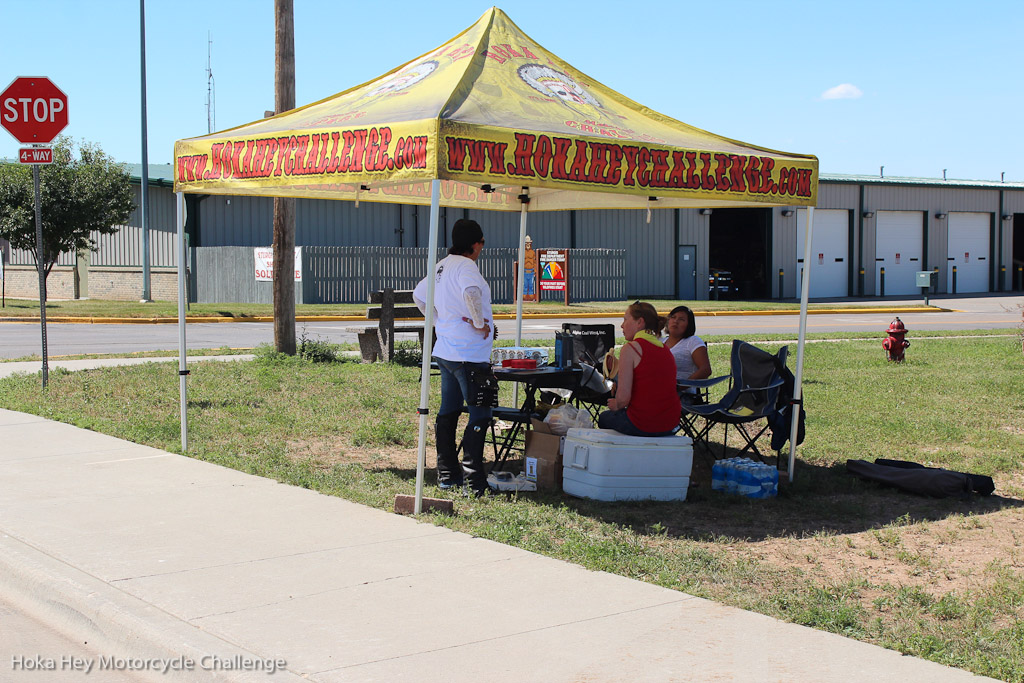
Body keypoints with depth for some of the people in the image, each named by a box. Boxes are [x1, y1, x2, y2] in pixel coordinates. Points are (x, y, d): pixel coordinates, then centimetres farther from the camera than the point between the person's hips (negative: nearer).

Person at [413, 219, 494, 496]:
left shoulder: (442, 265, 12)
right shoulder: (465, 266, -16)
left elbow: (418, 294, 25)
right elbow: (471, 292, -37)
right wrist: (480, 324, -24)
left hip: (445, 351, 10)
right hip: (470, 353, -10)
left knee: (448, 411, 15)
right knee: (480, 414, -6)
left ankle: (447, 474, 23)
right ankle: (473, 481, -10)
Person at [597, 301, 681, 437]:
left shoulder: (630, 348, -11)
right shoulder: (666, 350, 11)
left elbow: (623, 398, -16)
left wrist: (616, 405, 6)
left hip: (642, 425, -7)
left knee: (604, 417, 25)